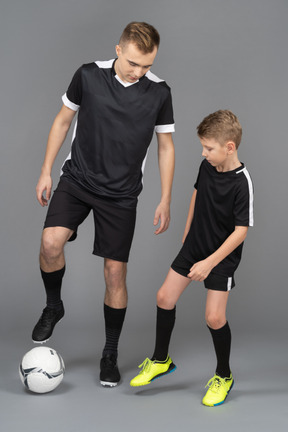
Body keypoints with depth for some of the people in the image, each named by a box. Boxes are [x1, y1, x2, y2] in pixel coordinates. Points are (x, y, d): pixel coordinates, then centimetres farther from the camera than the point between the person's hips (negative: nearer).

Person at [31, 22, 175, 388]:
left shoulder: (159, 93, -6)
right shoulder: (89, 75, -6)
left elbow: (165, 146, 4)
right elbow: (63, 120, 6)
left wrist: (165, 200, 2)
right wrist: (46, 172, 4)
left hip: (121, 194, 0)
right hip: (77, 179, 0)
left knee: (115, 272, 0)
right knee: (51, 241, -23)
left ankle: (110, 354, 18)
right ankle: (53, 307, 8)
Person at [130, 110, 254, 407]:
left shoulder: (242, 183, -25)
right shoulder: (207, 166, -5)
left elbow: (241, 231, -24)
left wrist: (209, 262, -27)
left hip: (223, 256, -7)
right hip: (194, 245, 7)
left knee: (214, 316, -10)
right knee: (165, 297, 6)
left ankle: (224, 376, 15)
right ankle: (161, 360, 25)